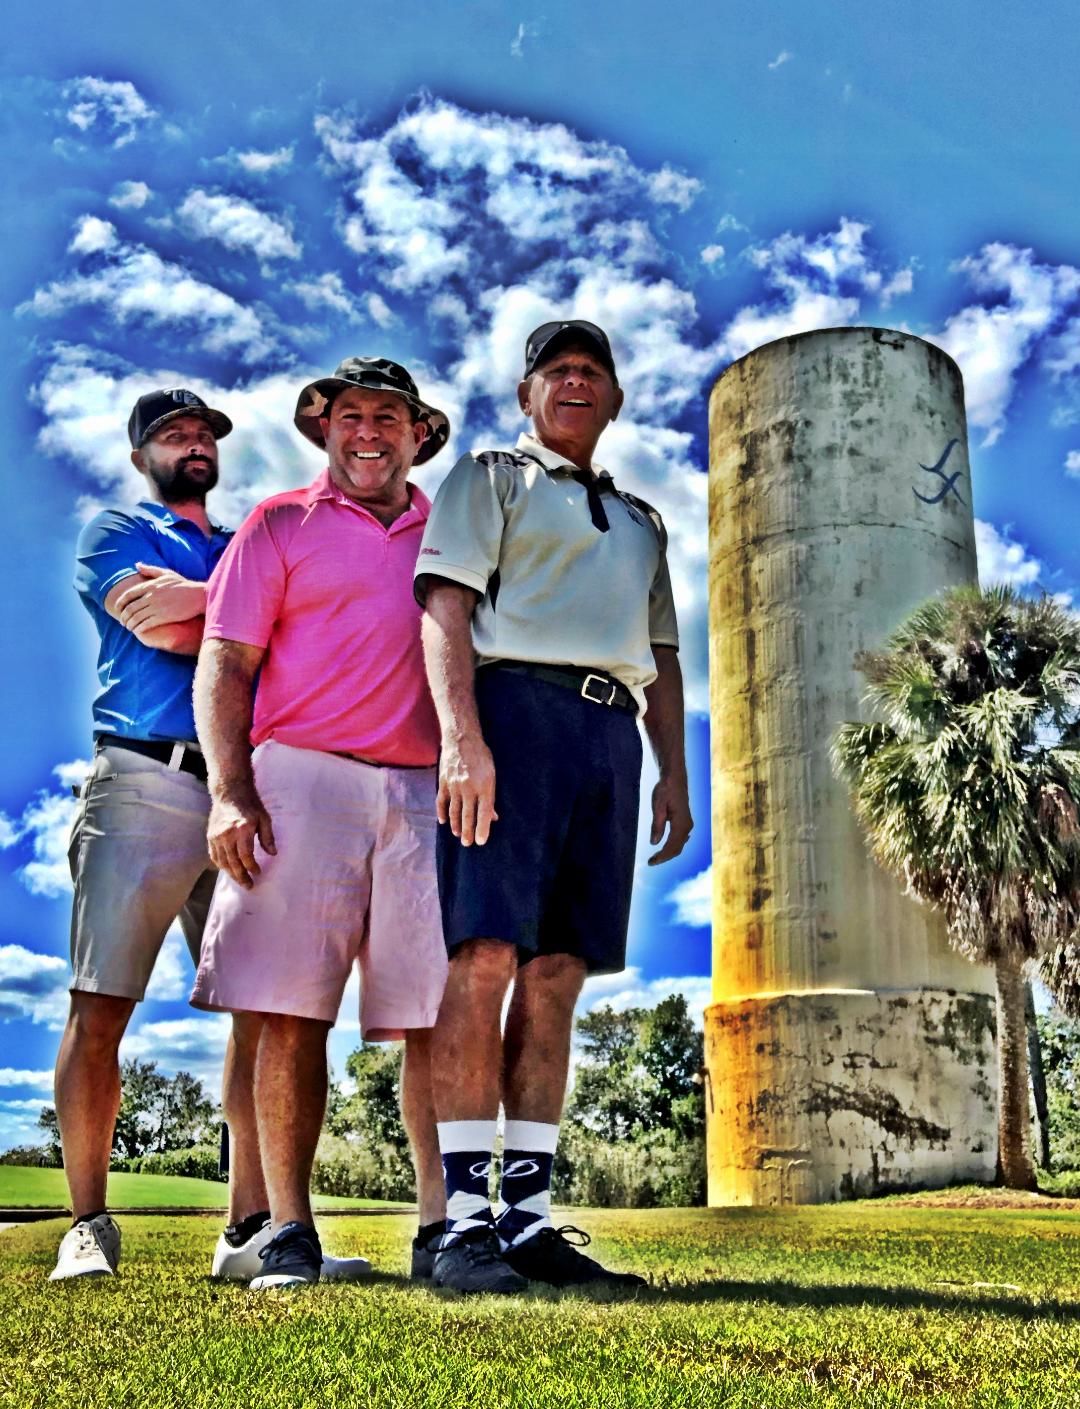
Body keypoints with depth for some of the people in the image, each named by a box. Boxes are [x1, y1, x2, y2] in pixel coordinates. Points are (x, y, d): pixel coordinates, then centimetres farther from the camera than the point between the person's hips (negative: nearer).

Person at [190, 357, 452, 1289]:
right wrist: (230, 790, -7)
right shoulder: (280, 525, 13)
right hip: (301, 779, -2)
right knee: (292, 1013, -5)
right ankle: (289, 1232, 4)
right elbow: (225, 665, 5)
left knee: (439, 1017, -4)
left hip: (426, 792, 2)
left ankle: (442, 1223, 2)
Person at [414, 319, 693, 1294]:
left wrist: (676, 773, 12)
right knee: (484, 959, -14)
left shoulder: (641, 522, 31)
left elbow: (662, 659, 27)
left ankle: (528, 1218, 2)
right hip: (515, 708, -5)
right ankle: (465, 1222, -13)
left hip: (610, 736, 5)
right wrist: (461, 732, -16)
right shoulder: (490, 479, 14)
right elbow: (445, 604, -1)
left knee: (557, 978, 0)